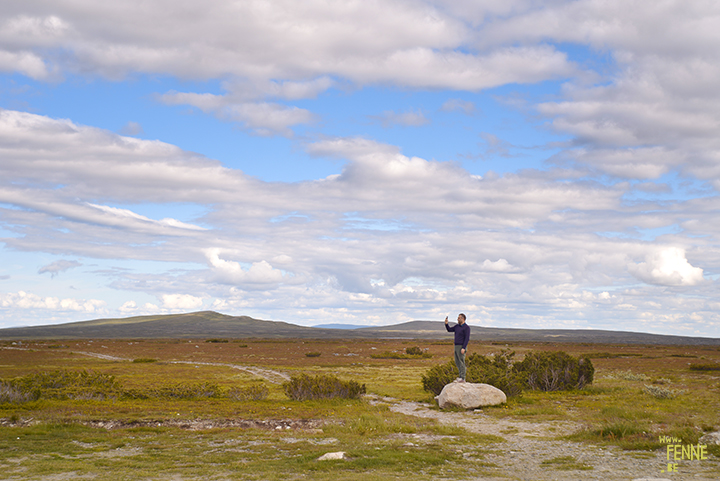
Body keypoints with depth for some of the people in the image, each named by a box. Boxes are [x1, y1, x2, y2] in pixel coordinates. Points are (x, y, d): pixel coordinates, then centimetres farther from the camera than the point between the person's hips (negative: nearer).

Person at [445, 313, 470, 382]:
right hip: (457, 346, 9)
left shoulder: (466, 327, -13)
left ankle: (462, 378, -6)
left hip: (462, 347, -9)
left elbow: (467, 339, -18)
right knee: (457, 362, 10)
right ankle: (460, 377, 15)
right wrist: (446, 323, 3)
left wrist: (463, 348, -25)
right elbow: (449, 330, 21)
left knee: (461, 362, -8)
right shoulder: (457, 326, 13)